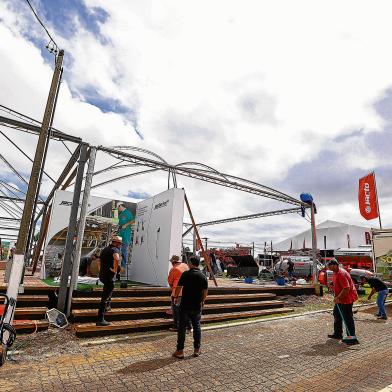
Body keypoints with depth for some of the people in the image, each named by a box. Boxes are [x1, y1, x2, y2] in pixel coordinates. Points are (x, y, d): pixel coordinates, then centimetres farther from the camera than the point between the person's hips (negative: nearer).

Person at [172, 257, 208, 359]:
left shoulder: (186, 274, -11)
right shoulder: (203, 277, -1)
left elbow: (179, 287, -8)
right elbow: (205, 292, 3)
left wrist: (176, 297, 9)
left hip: (185, 305, -3)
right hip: (197, 306, 3)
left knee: (182, 327, 7)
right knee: (196, 327, 15)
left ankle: (180, 351, 13)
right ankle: (197, 350, 22)